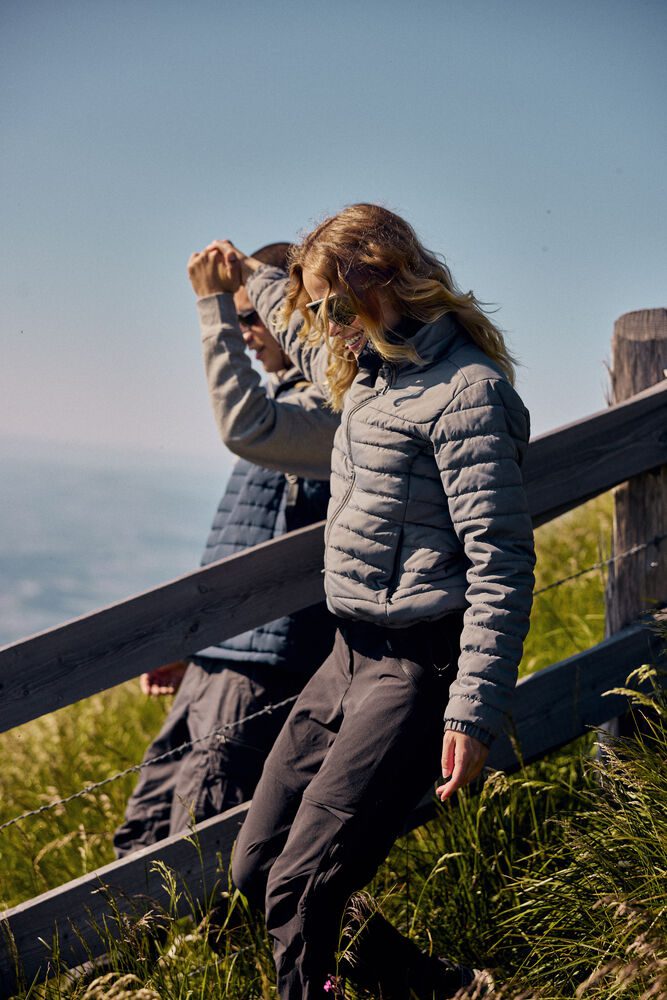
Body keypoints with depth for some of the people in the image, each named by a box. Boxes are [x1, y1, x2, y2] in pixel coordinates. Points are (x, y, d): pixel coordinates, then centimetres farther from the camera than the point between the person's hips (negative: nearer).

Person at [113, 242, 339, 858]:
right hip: (216, 656, 10)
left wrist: (217, 309, -23)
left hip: (265, 667, -10)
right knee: (143, 833, 10)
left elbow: (246, 427, -31)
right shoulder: (287, 397, 21)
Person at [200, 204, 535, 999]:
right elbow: (309, 341, 41)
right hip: (350, 657, 10)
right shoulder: (366, 368, 13)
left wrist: (475, 711, -24)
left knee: (302, 886, -14)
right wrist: (249, 279, 52)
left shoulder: (463, 389, -15)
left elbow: (500, 562, -20)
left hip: (417, 670, -9)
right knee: (257, 867, 8)